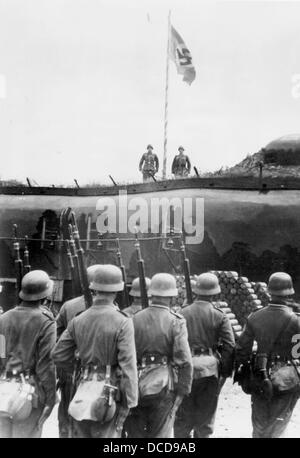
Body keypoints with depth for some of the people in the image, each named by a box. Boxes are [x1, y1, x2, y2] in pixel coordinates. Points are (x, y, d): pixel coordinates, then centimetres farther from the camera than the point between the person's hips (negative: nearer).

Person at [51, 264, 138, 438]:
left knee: (81, 433, 16)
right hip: (110, 394, -5)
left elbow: (58, 356, 5)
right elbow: (128, 365, -16)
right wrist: (130, 402, -9)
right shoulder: (123, 323, -14)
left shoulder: (78, 320, 1)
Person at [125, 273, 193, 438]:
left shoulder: (135, 319, 1)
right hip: (163, 387, -3)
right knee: (160, 433, 9)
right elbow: (184, 361, -13)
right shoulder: (176, 322, -8)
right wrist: (182, 390, -4)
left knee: (135, 432, 16)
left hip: (136, 387, 3)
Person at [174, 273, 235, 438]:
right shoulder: (219, 316, -5)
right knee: (206, 414, 14)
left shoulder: (182, 314, -3)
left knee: (183, 414, 13)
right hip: (209, 369, 0)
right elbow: (230, 345, -10)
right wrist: (225, 371, -2)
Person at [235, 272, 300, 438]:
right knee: (276, 427, 13)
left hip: (260, 379, 3)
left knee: (259, 424, 21)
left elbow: (242, 348, 0)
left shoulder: (254, 317, -5)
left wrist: (238, 367, 12)